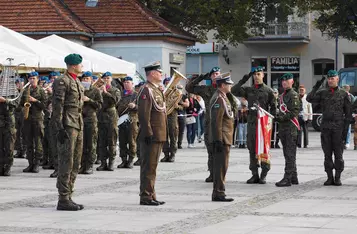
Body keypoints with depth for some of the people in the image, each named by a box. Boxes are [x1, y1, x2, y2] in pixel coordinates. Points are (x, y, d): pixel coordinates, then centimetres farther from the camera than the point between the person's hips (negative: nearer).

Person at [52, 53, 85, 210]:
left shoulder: (77, 82, 18)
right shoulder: (62, 82, -10)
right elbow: (57, 106, -16)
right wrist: (60, 128, -21)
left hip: (78, 126, 9)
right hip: (67, 126, -9)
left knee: (75, 165, 11)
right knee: (66, 164, -8)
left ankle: (68, 197, 16)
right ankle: (63, 200, -5)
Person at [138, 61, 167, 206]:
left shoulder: (157, 90, 19)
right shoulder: (147, 90, -13)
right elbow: (143, 114, -20)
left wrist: (163, 135, 21)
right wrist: (148, 133, -22)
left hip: (159, 136, 10)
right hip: (152, 136, -10)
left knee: (152, 167, 13)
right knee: (148, 167, -6)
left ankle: (151, 196, 18)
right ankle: (146, 197, -3)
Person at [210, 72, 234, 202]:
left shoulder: (223, 98, 18)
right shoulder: (219, 99, -16)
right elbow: (216, 122, -21)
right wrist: (218, 141, -23)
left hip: (224, 139, 10)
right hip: (222, 139, -10)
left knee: (221, 166, 12)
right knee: (221, 166, -8)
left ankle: (218, 193, 17)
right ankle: (218, 194, -5)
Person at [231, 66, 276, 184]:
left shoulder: (268, 90, 4)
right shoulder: (248, 90, 13)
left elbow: (273, 107, 3)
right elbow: (234, 91, 3)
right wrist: (243, 81, -5)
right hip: (251, 122, 4)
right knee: (252, 149, 5)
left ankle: (263, 175, 1)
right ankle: (254, 174, 12)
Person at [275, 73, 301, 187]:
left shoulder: (293, 95, -8)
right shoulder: (282, 96, 19)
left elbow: (295, 111, -16)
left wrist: (283, 117, -21)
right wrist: (277, 117, 8)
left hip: (291, 127, -9)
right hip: (283, 127, 9)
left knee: (290, 154, -9)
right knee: (287, 153, 12)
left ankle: (287, 178, -12)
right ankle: (293, 177, 18)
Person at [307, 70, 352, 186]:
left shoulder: (344, 94, 4)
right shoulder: (322, 93, 9)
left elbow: (348, 114, 3)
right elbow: (309, 98, -6)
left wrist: (345, 129, -4)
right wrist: (316, 86, -13)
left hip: (338, 128, -2)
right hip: (325, 127, 2)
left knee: (338, 154, 1)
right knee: (327, 154, 4)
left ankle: (337, 178, 7)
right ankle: (329, 177, 10)